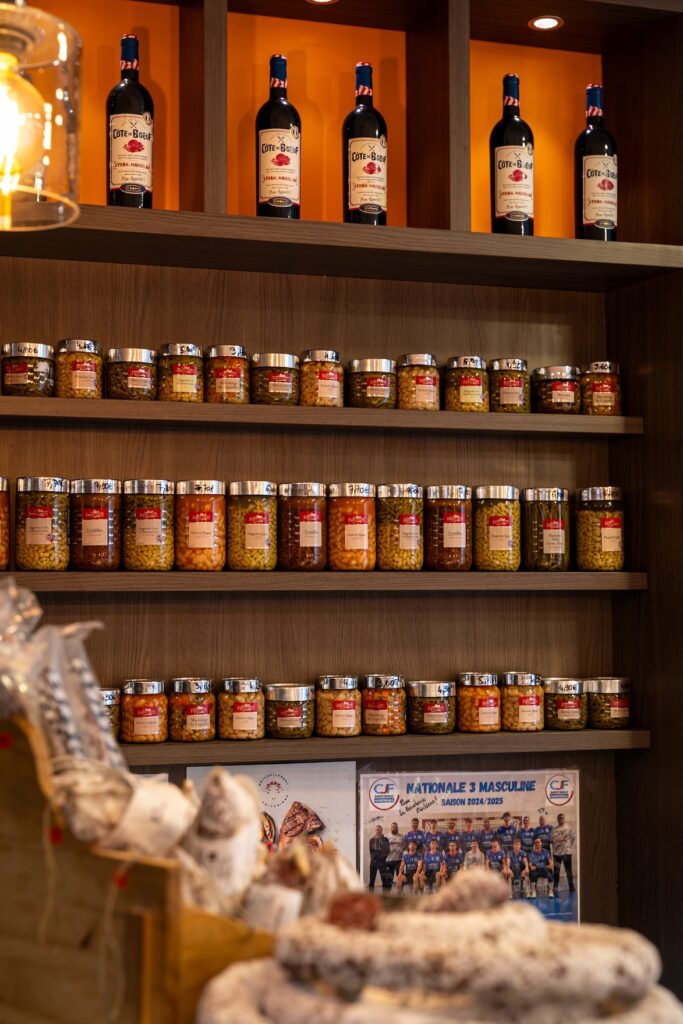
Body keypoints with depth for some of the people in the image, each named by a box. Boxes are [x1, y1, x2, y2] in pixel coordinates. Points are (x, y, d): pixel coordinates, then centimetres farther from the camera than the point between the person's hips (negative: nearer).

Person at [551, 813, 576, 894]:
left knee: (569, 870, 3)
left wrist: (572, 848, -8)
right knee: (556, 871, 3)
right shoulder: (554, 829, 8)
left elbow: (574, 838, 0)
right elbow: (552, 839, 0)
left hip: (567, 852, -1)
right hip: (556, 853, 1)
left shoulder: (569, 828, 3)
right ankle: (555, 887, 9)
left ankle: (571, 887, 9)